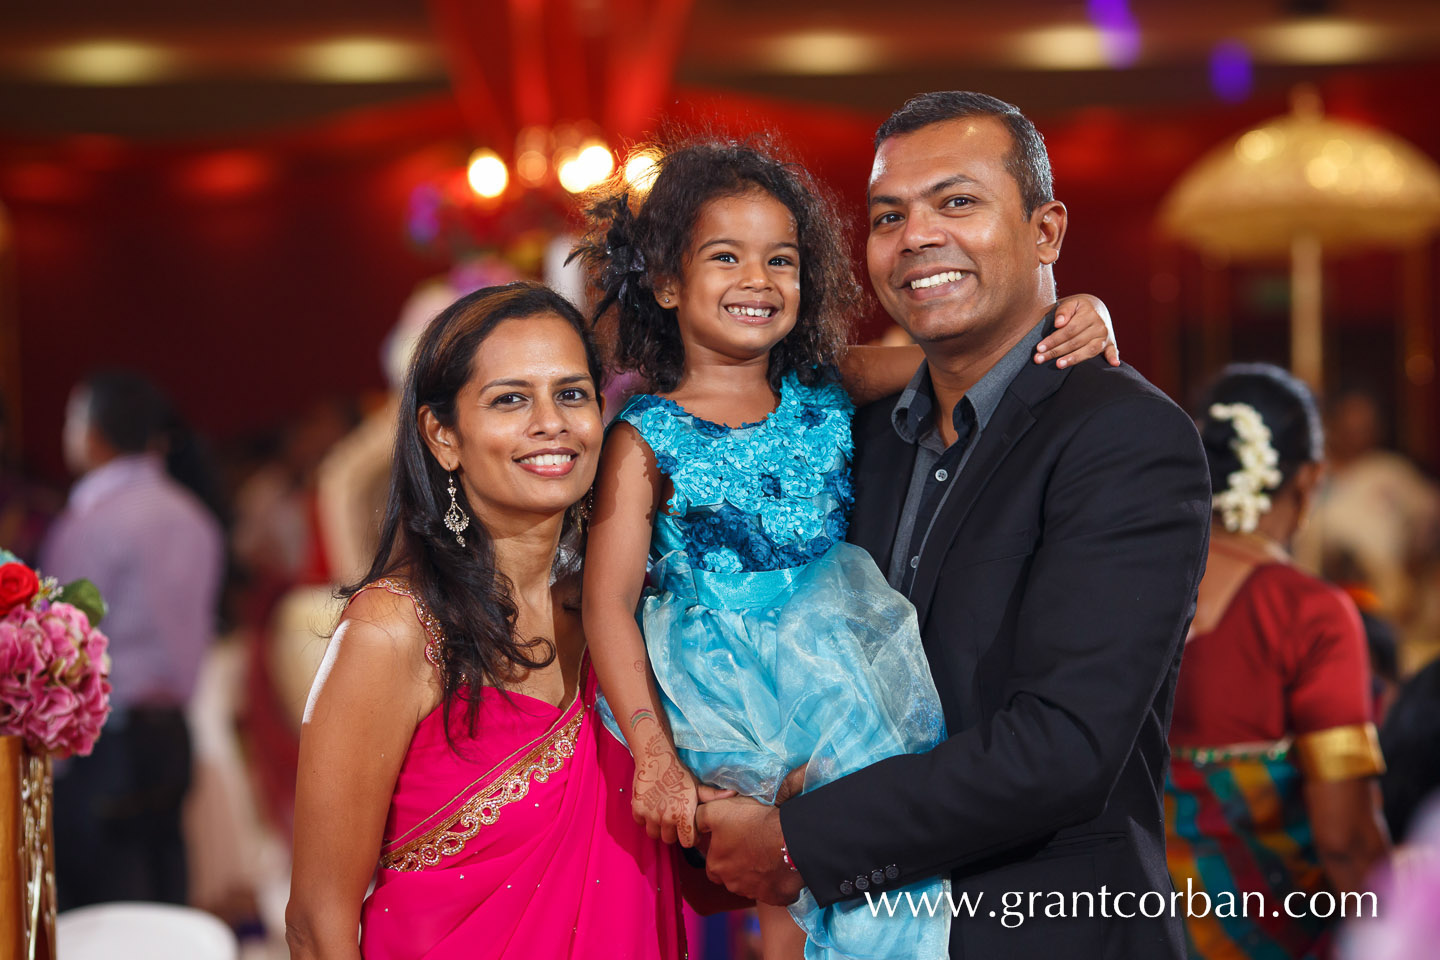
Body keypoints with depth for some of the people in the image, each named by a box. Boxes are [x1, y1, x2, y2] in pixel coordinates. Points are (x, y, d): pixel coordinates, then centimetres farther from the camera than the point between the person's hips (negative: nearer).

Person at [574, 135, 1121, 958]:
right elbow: (611, 602, -5)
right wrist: (653, 757, -15)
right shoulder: (648, 441, -1)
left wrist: (1071, 317, -19)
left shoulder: (825, 393, 9)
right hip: (730, 697, -4)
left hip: (843, 660, 4)